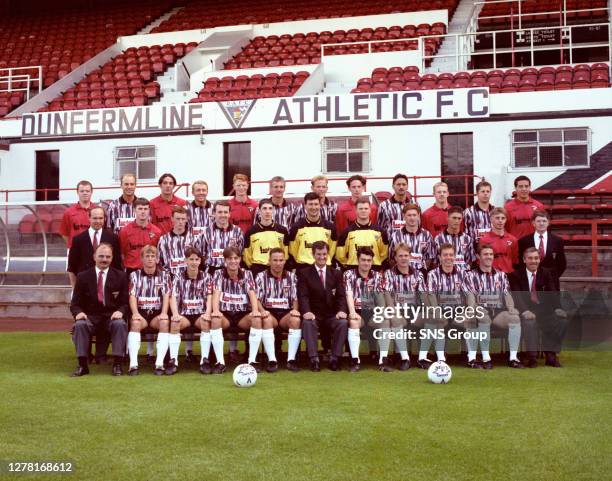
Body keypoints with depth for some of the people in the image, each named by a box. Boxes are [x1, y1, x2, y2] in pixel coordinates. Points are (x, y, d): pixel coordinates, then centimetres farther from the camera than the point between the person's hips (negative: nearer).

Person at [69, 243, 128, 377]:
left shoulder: (120, 276, 9)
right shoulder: (83, 276, 9)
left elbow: (125, 302, 6)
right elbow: (75, 303, 8)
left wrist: (120, 311, -17)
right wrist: (78, 312, -15)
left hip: (112, 317, 0)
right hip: (90, 318, 0)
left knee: (120, 324, -33)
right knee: (80, 325, -31)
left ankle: (117, 364, -26)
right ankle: (82, 365, -24)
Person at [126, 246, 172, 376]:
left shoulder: (164, 275, 12)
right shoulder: (135, 275, 11)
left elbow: (166, 296, 2)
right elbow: (132, 296, 0)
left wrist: (164, 313, -16)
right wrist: (135, 313, -18)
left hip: (157, 313, 0)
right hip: (141, 312, 0)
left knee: (165, 322, -33)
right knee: (135, 323, -34)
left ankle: (159, 364, -35)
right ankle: (133, 364, -38)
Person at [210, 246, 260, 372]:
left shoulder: (247, 274, 5)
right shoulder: (219, 274, 2)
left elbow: (252, 293, -9)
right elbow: (216, 293, -13)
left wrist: (255, 310, -30)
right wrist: (215, 310, -34)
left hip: (243, 315, 1)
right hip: (225, 314, -1)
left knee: (257, 319, -30)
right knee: (215, 319, -34)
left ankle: (252, 360, -24)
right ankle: (220, 362, -30)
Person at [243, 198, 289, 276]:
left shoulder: (282, 230, 5)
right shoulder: (251, 231, 2)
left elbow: (286, 252, 12)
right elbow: (247, 254, 8)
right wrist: (253, 267, 9)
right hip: (257, 270, -1)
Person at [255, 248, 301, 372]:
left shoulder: (292, 277, 12)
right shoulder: (261, 277, 6)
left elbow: (295, 299, 8)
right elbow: (256, 299, 0)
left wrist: (295, 310, -13)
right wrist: (262, 311, -20)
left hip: (286, 313, 2)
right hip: (269, 312, -1)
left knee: (296, 319, -32)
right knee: (267, 320, -36)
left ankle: (291, 360, -28)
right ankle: (272, 360, -36)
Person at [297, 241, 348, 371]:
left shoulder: (336, 273, 14)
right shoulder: (304, 273, 6)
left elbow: (341, 296, 4)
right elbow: (303, 296, -7)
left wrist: (341, 310, -18)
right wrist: (306, 311, -28)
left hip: (332, 316, 2)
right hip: (313, 315, -2)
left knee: (343, 323, -29)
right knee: (308, 323, -35)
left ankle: (335, 358, -21)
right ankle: (314, 359, -31)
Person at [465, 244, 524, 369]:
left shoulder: (501, 275, 23)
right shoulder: (471, 275, 12)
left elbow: (507, 294, 12)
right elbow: (470, 295, -3)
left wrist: (511, 308, -9)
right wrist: (474, 310, -24)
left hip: (499, 311, 3)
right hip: (482, 311, -3)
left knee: (515, 318, -27)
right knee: (484, 319, -37)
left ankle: (513, 358, -25)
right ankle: (486, 358, -31)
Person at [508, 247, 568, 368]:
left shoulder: (546, 273, 13)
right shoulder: (516, 275, 4)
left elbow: (553, 293, 1)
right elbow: (517, 296, -11)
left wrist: (558, 308, -20)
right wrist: (525, 311, -30)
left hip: (543, 310, 3)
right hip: (526, 311, -3)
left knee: (562, 318, -23)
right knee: (529, 320, -36)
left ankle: (551, 355, -14)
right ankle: (532, 357, -25)